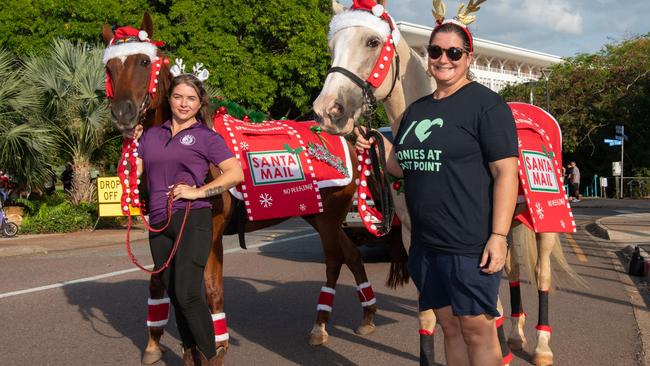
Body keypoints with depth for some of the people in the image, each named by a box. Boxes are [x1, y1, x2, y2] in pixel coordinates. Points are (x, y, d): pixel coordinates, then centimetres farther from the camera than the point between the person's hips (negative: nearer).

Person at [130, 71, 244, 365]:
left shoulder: (206, 136, 2)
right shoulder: (151, 135, 15)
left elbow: (236, 173, -7)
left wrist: (198, 191, -12)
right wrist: (133, 143, 5)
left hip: (193, 220, -5)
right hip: (159, 223, 5)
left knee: (187, 293, -15)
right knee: (174, 295, 12)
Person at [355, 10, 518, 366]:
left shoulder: (486, 103, -8)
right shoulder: (416, 109, 14)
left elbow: (505, 172, -13)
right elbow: (404, 167, 21)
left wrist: (498, 236, -18)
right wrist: (376, 145, 2)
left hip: (471, 245, -7)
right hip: (425, 243, 7)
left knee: (476, 330, 1)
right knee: (450, 327, 15)